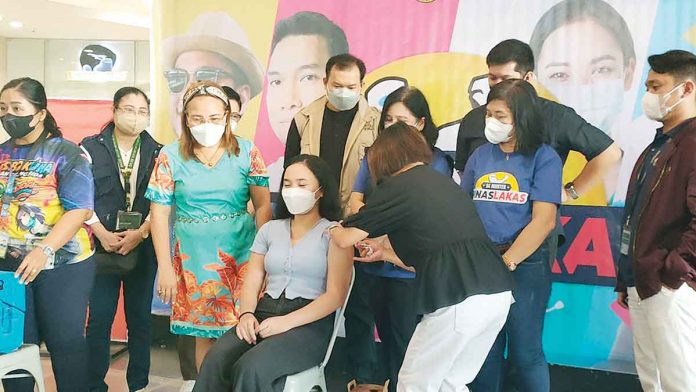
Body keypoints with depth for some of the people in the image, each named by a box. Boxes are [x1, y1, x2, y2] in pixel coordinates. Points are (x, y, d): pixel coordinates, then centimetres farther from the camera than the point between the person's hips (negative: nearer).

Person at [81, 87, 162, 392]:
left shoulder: (157, 153, 6)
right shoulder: (91, 148, 2)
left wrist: (140, 233, -10)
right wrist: (102, 234, -11)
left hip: (143, 246, 1)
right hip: (102, 244, -1)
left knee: (140, 317, 6)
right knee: (99, 318, 1)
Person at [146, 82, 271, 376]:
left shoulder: (246, 152, -1)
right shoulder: (171, 156, 0)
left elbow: (263, 206, 0)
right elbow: (160, 212, 1)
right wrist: (165, 267, -2)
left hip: (242, 257, 0)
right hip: (194, 260, 1)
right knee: (204, 333, 8)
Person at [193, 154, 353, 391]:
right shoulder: (270, 229, 19)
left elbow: (335, 295, -7)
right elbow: (252, 282, 13)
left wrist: (287, 322, -19)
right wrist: (247, 314, -10)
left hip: (310, 322, -4)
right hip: (264, 314, 4)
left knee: (251, 368, -32)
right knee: (217, 359, -27)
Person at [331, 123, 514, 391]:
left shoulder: (397, 185, 3)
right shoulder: (444, 183, 25)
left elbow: (346, 238, 8)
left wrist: (331, 228, 30)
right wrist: (384, 253, 39)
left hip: (460, 301, -7)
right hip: (499, 294, 7)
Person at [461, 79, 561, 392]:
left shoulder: (544, 157, -5)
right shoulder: (480, 155, 8)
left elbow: (544, 221, -12)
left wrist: (506, 263, -16)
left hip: (524, 266, -4)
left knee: (525, 353, 5)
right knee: (485, 351, 13)